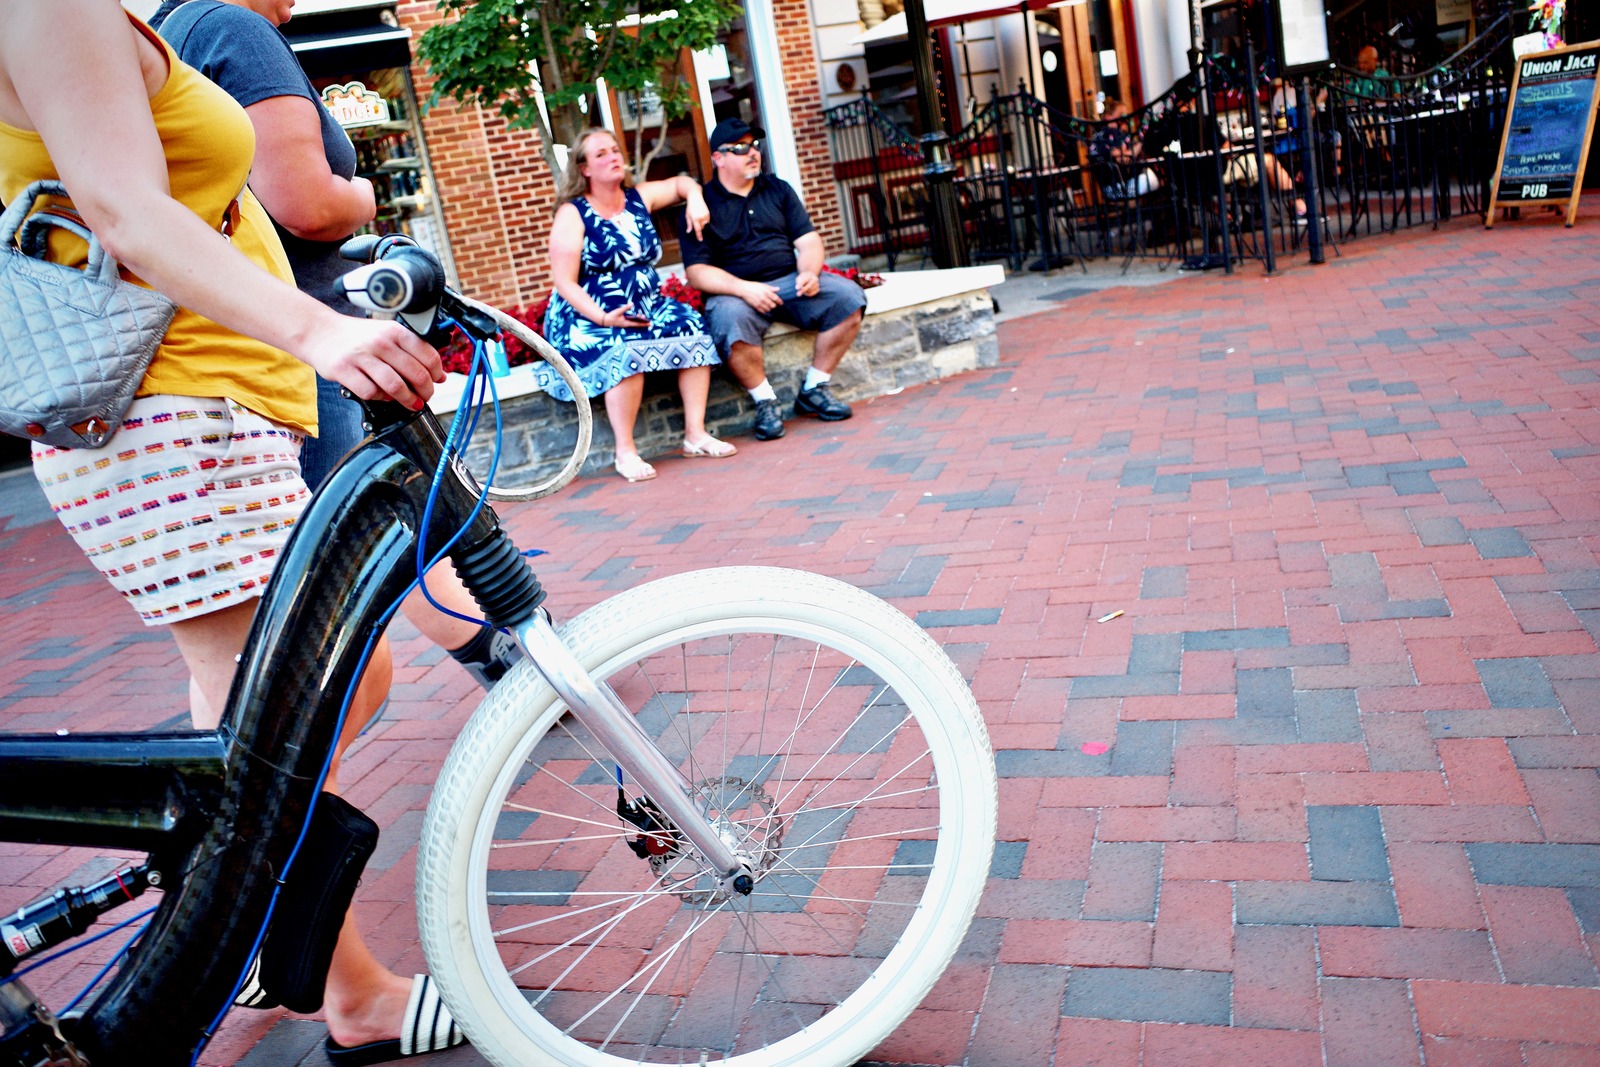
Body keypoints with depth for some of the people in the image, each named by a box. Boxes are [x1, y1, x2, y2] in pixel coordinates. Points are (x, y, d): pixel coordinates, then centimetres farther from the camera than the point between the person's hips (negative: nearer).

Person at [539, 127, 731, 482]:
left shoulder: (639, 197, 10)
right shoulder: (572, 214, -5)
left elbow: (682, 183, 28)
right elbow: (564, 283, -11)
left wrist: (695, 200, 4)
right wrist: (603, 318, -23)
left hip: (646, 307, 6)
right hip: (588, 318, -6)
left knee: (692, 328, -20)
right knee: (627, 350, -36)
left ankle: (695, 434, -16)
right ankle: (625, 452, -26)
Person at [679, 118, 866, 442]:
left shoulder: (777, 190, 16)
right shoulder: (702, 205, 2)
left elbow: (808, 240, 11)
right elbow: (696, 272, -6)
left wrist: (809, 273, -12)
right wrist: (743, 288, -22)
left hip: (790, 281, 4)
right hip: (735, 291, -4)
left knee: (848, 296, -20)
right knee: (731, 321, -39)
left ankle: (813, 389, -7)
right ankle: (765, 402, -16)